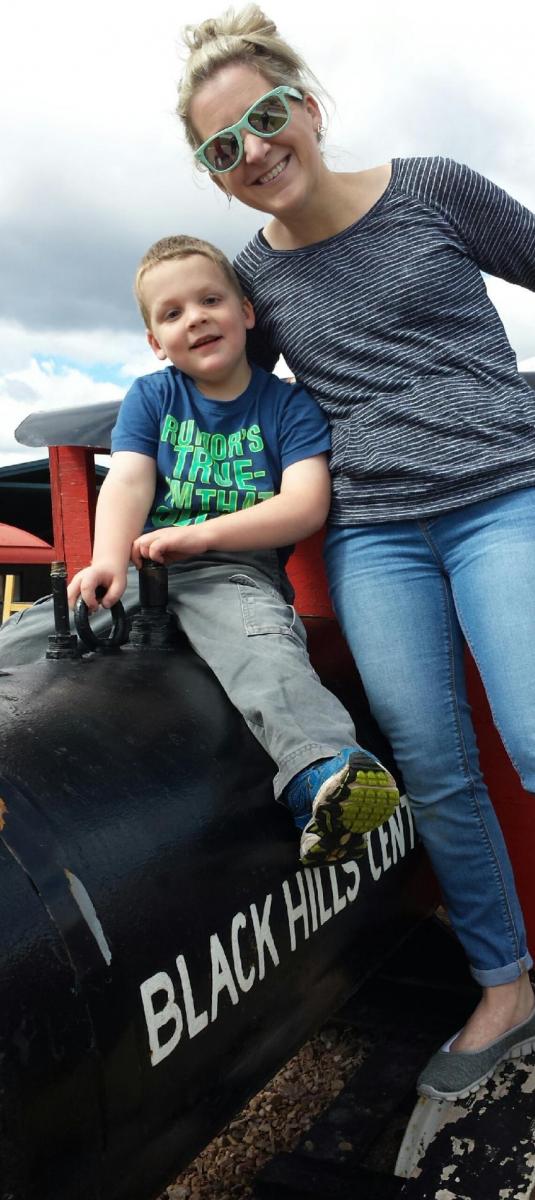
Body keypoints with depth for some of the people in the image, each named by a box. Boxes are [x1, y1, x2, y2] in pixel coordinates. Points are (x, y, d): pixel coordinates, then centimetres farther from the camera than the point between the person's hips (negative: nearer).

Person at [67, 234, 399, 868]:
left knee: (260, 642, -37)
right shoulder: (151, 397, 17)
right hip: (147, 569, 5)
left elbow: (307, 505, -6)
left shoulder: (288, 404, 9)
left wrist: (204, 533, -18)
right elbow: (127, 483, 1)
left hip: (236, 571, -5)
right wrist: (108, 562, -21)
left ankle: (322, 775, -58)